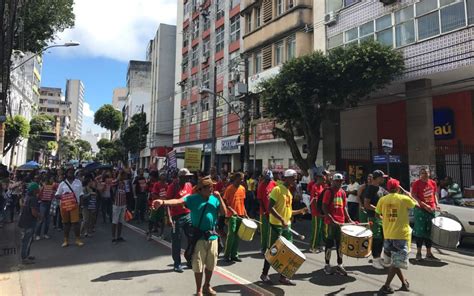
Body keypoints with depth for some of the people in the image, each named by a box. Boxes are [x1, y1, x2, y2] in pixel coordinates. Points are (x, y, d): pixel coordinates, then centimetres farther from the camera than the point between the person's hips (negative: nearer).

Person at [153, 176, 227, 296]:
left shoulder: (215, 199, 2)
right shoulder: (193, 198, -10)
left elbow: (224, 212, -3)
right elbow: (178, 201, -25)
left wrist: (219, 198, -13)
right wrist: (163, 202, -42)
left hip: (212, 236, 4)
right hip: (199, 236, -4)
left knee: (211, 264, 16)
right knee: (198, 265, 5)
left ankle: (207, 286, 39)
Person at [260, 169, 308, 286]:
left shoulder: (289, 192, 13)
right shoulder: (277, 189, -13)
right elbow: (270, 208, -20)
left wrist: (300, 211, 7)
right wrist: (282, 220, -26)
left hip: (287, 226, 8)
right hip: (276, 225, -8)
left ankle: (283, 276, 21)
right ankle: (264, 274, 19)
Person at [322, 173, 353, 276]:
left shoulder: (343, 192, 9)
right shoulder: (329, 192, -9)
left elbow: (344, 207, 15)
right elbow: (324, 208, -13)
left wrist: (348, 219, 4)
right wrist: (332, 220, -20)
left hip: (341, 222, 6)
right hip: (331, 222, -6)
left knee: (340, 243, 11)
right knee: (330, 243, 4)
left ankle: (339, 265, 22)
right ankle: (327, 265, 17)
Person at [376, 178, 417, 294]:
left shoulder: (382, 200, 1)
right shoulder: (404, 199, -7)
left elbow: (377, 215, 7)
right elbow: (417, 204, 12)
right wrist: (410, 195, 27)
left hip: (388, 235, 4)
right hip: (401, 235, -4)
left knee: (394, 261, 19)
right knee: (397, 262, 1)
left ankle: (404, 283, 30)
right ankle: (386, 286, -2)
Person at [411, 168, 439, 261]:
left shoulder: (433, 183, 8)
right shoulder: (417, 183, -8)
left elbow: (434, 195, 20)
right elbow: (413, 196, -11)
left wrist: (436, 205, 5)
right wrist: (424, 205, -18)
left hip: (431, 210, 5)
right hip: (420, 210, -5)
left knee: (430, 231, 11)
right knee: (420, 231, -1)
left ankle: (429, 253, 21)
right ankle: (418, 252, 11)